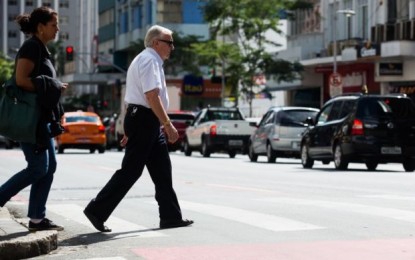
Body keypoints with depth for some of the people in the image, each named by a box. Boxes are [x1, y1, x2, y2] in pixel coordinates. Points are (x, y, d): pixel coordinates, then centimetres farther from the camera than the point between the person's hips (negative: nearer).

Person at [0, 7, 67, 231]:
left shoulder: (41, 48, 18)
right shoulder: (31, 47, -11)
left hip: (42, 117, 10)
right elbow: (21, 80, -21)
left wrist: (55, 88, 11)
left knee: (49, 167, 6)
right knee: (38, 168, -10)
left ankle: (37, 219, 9)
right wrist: (52, 88, -15)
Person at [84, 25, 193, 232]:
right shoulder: (150, 60, -12)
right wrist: (168, 125, -22)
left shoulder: (144, 60, 20)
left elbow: (136, 97, 23)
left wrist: (130, 131, 24)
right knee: (130, 170, -7)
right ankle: (97, 210, -3)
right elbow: (152, 96, -22)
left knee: (162, 171, 10)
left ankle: (171, 216, 14)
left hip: (146, 122, 11)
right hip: (144, 120, -11)